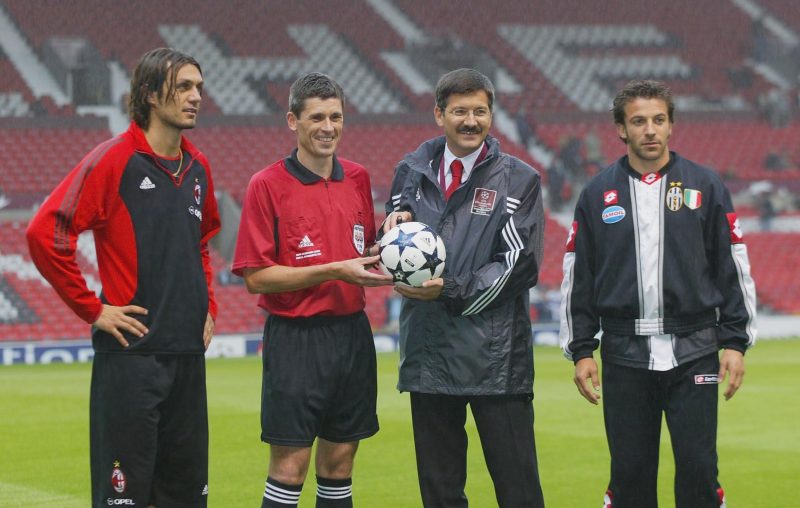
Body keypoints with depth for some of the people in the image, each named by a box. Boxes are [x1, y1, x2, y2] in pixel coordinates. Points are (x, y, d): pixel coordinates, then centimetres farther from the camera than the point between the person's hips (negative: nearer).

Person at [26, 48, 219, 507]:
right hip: (131, 353, -7)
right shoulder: (114, 160, -10)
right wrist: (94, 309, -13)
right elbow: (45, 232, -16)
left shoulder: (197, 167, 12)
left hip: (188, 352, 7)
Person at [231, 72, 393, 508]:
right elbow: (256, 277, -12)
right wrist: (334, 271, -18)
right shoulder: (267, 185, -8)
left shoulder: (358, 179, 10)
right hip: (295, 337, -5)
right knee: (289, 468, -4)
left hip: (352, 334, 5)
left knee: (339, 465, 9)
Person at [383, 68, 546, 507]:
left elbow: (519, 265, -7)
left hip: (496, 354, -4)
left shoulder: (519, 180, 1)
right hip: (428, 352, 4)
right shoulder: (412, 172, 12)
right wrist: (395, 228, -7)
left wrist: (451, 291, -17)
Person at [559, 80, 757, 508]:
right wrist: (580, 351, 4)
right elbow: (577, 277, 9)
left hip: (692, 353, -1)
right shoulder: (597, 194, 6)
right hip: (624, 355, 1)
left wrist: (735, 342, -1)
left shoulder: (705, 186, 4)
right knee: (630, 471, 4)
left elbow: (734, 269, 5)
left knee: (698, 467, -4)